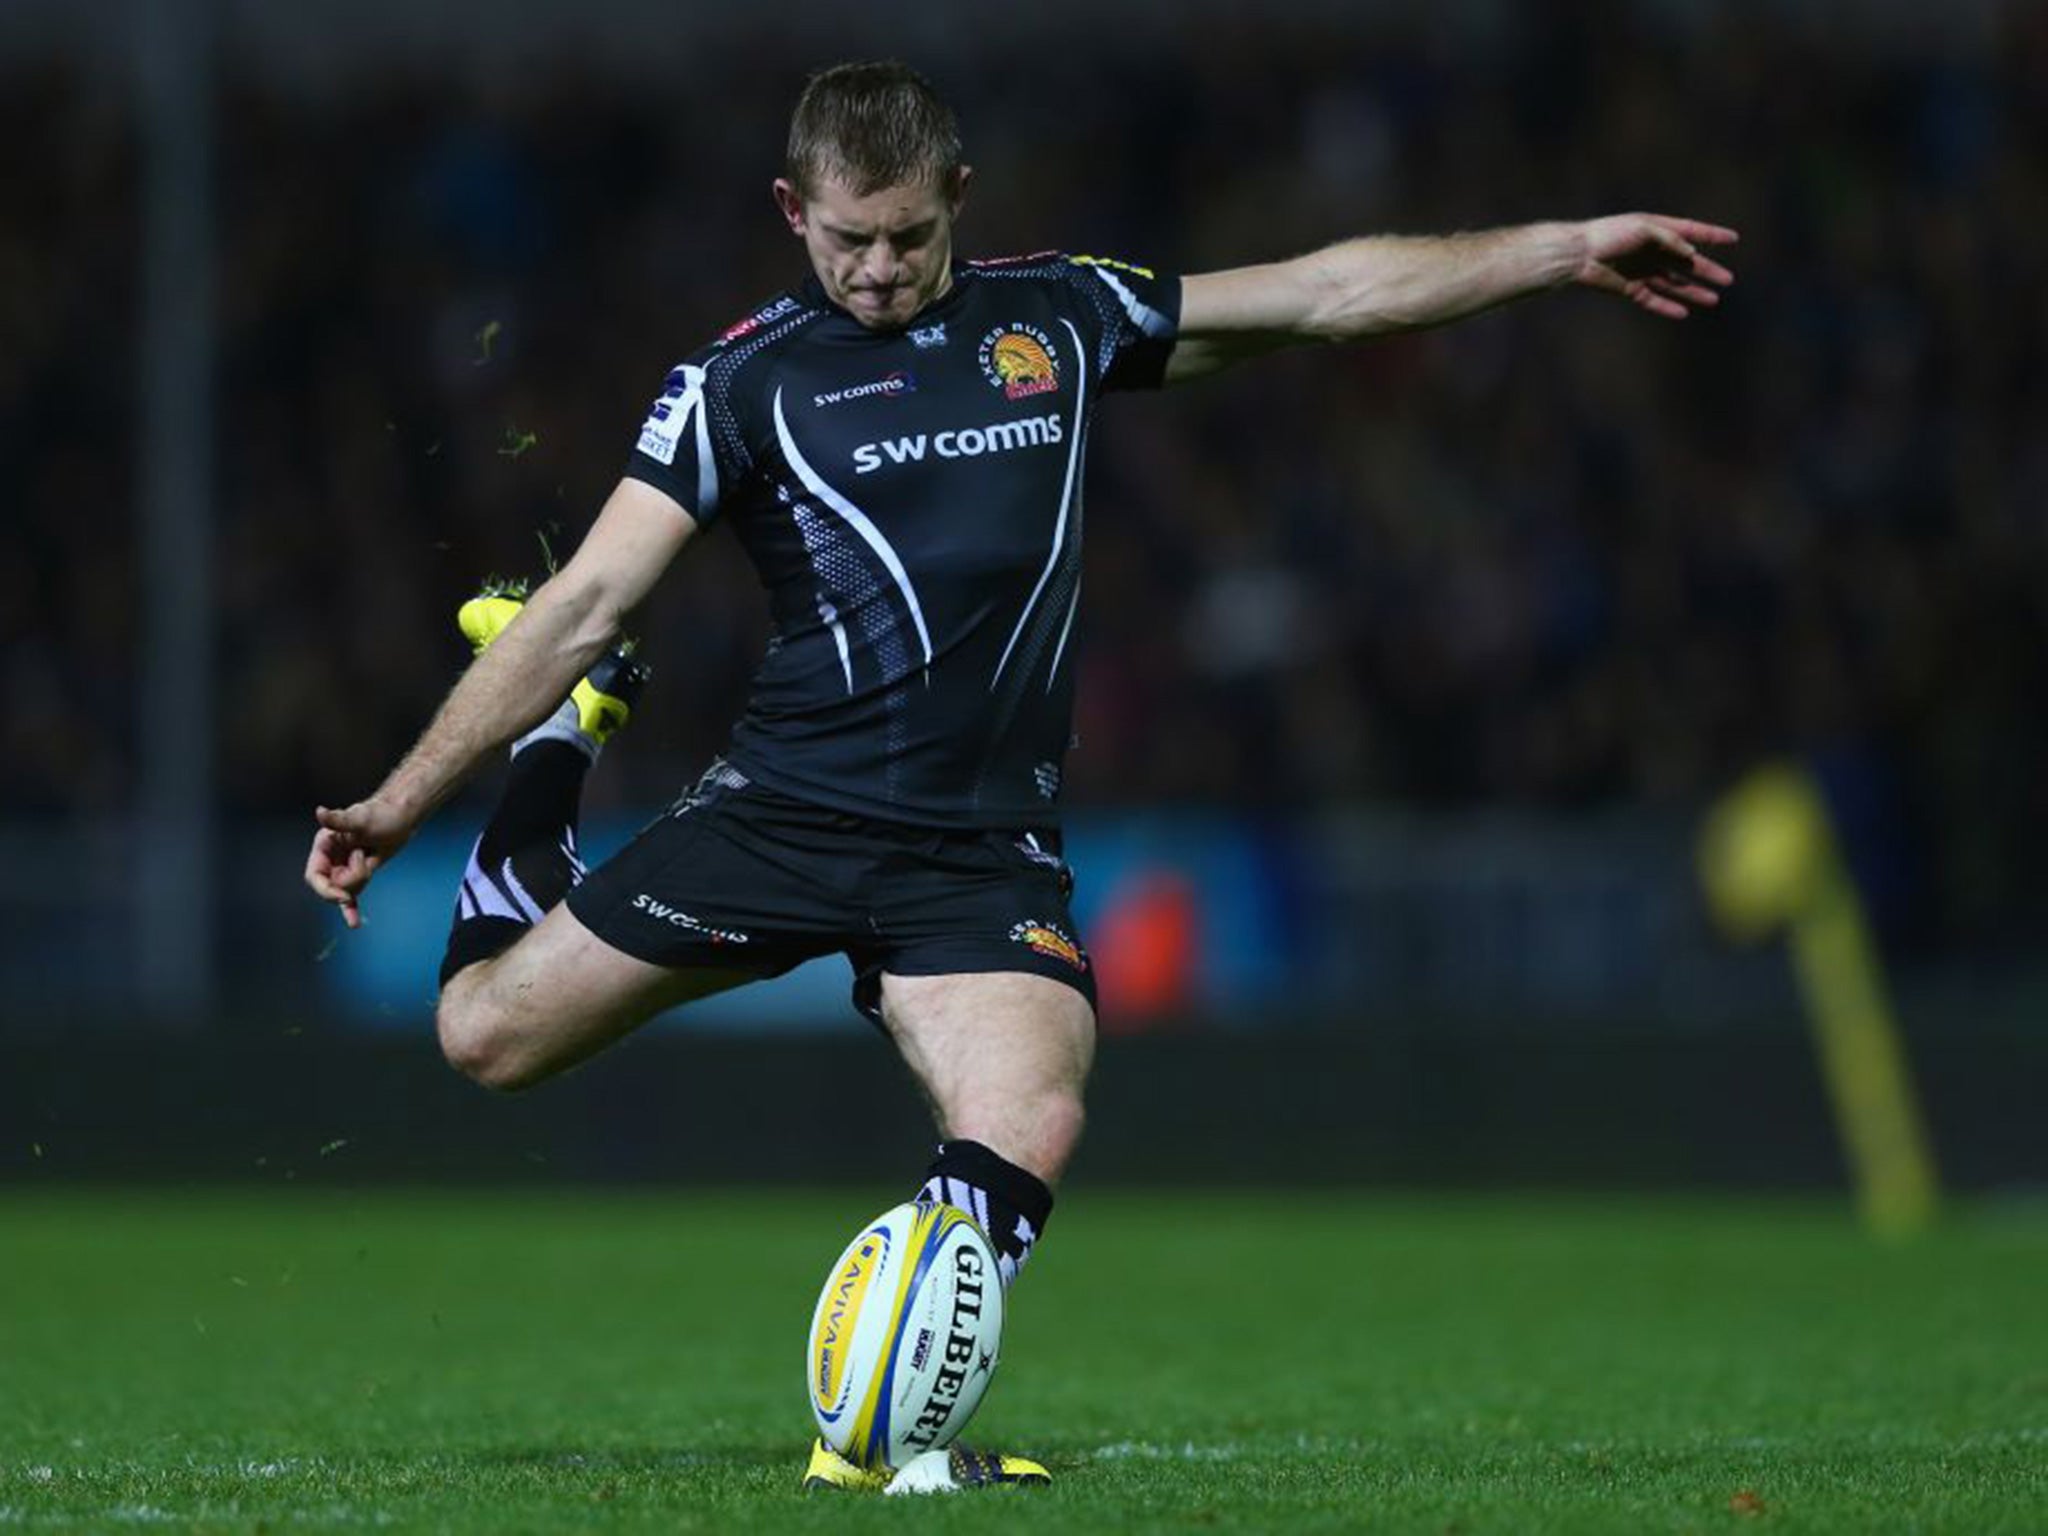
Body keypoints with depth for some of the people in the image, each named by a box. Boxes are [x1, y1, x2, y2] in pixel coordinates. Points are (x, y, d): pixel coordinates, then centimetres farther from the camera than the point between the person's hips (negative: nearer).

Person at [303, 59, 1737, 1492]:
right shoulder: (744, 378, 1)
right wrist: (400, 801, -7)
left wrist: (1566, 248, 9)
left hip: (983, 847, 1)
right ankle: (559, 748, 26)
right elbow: (586, 605, -2)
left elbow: (1324, 294, 13)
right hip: (786, 814, -1)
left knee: (1030, 1124, -26)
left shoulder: (1057, 319, 9)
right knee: (489, 1030, -1)